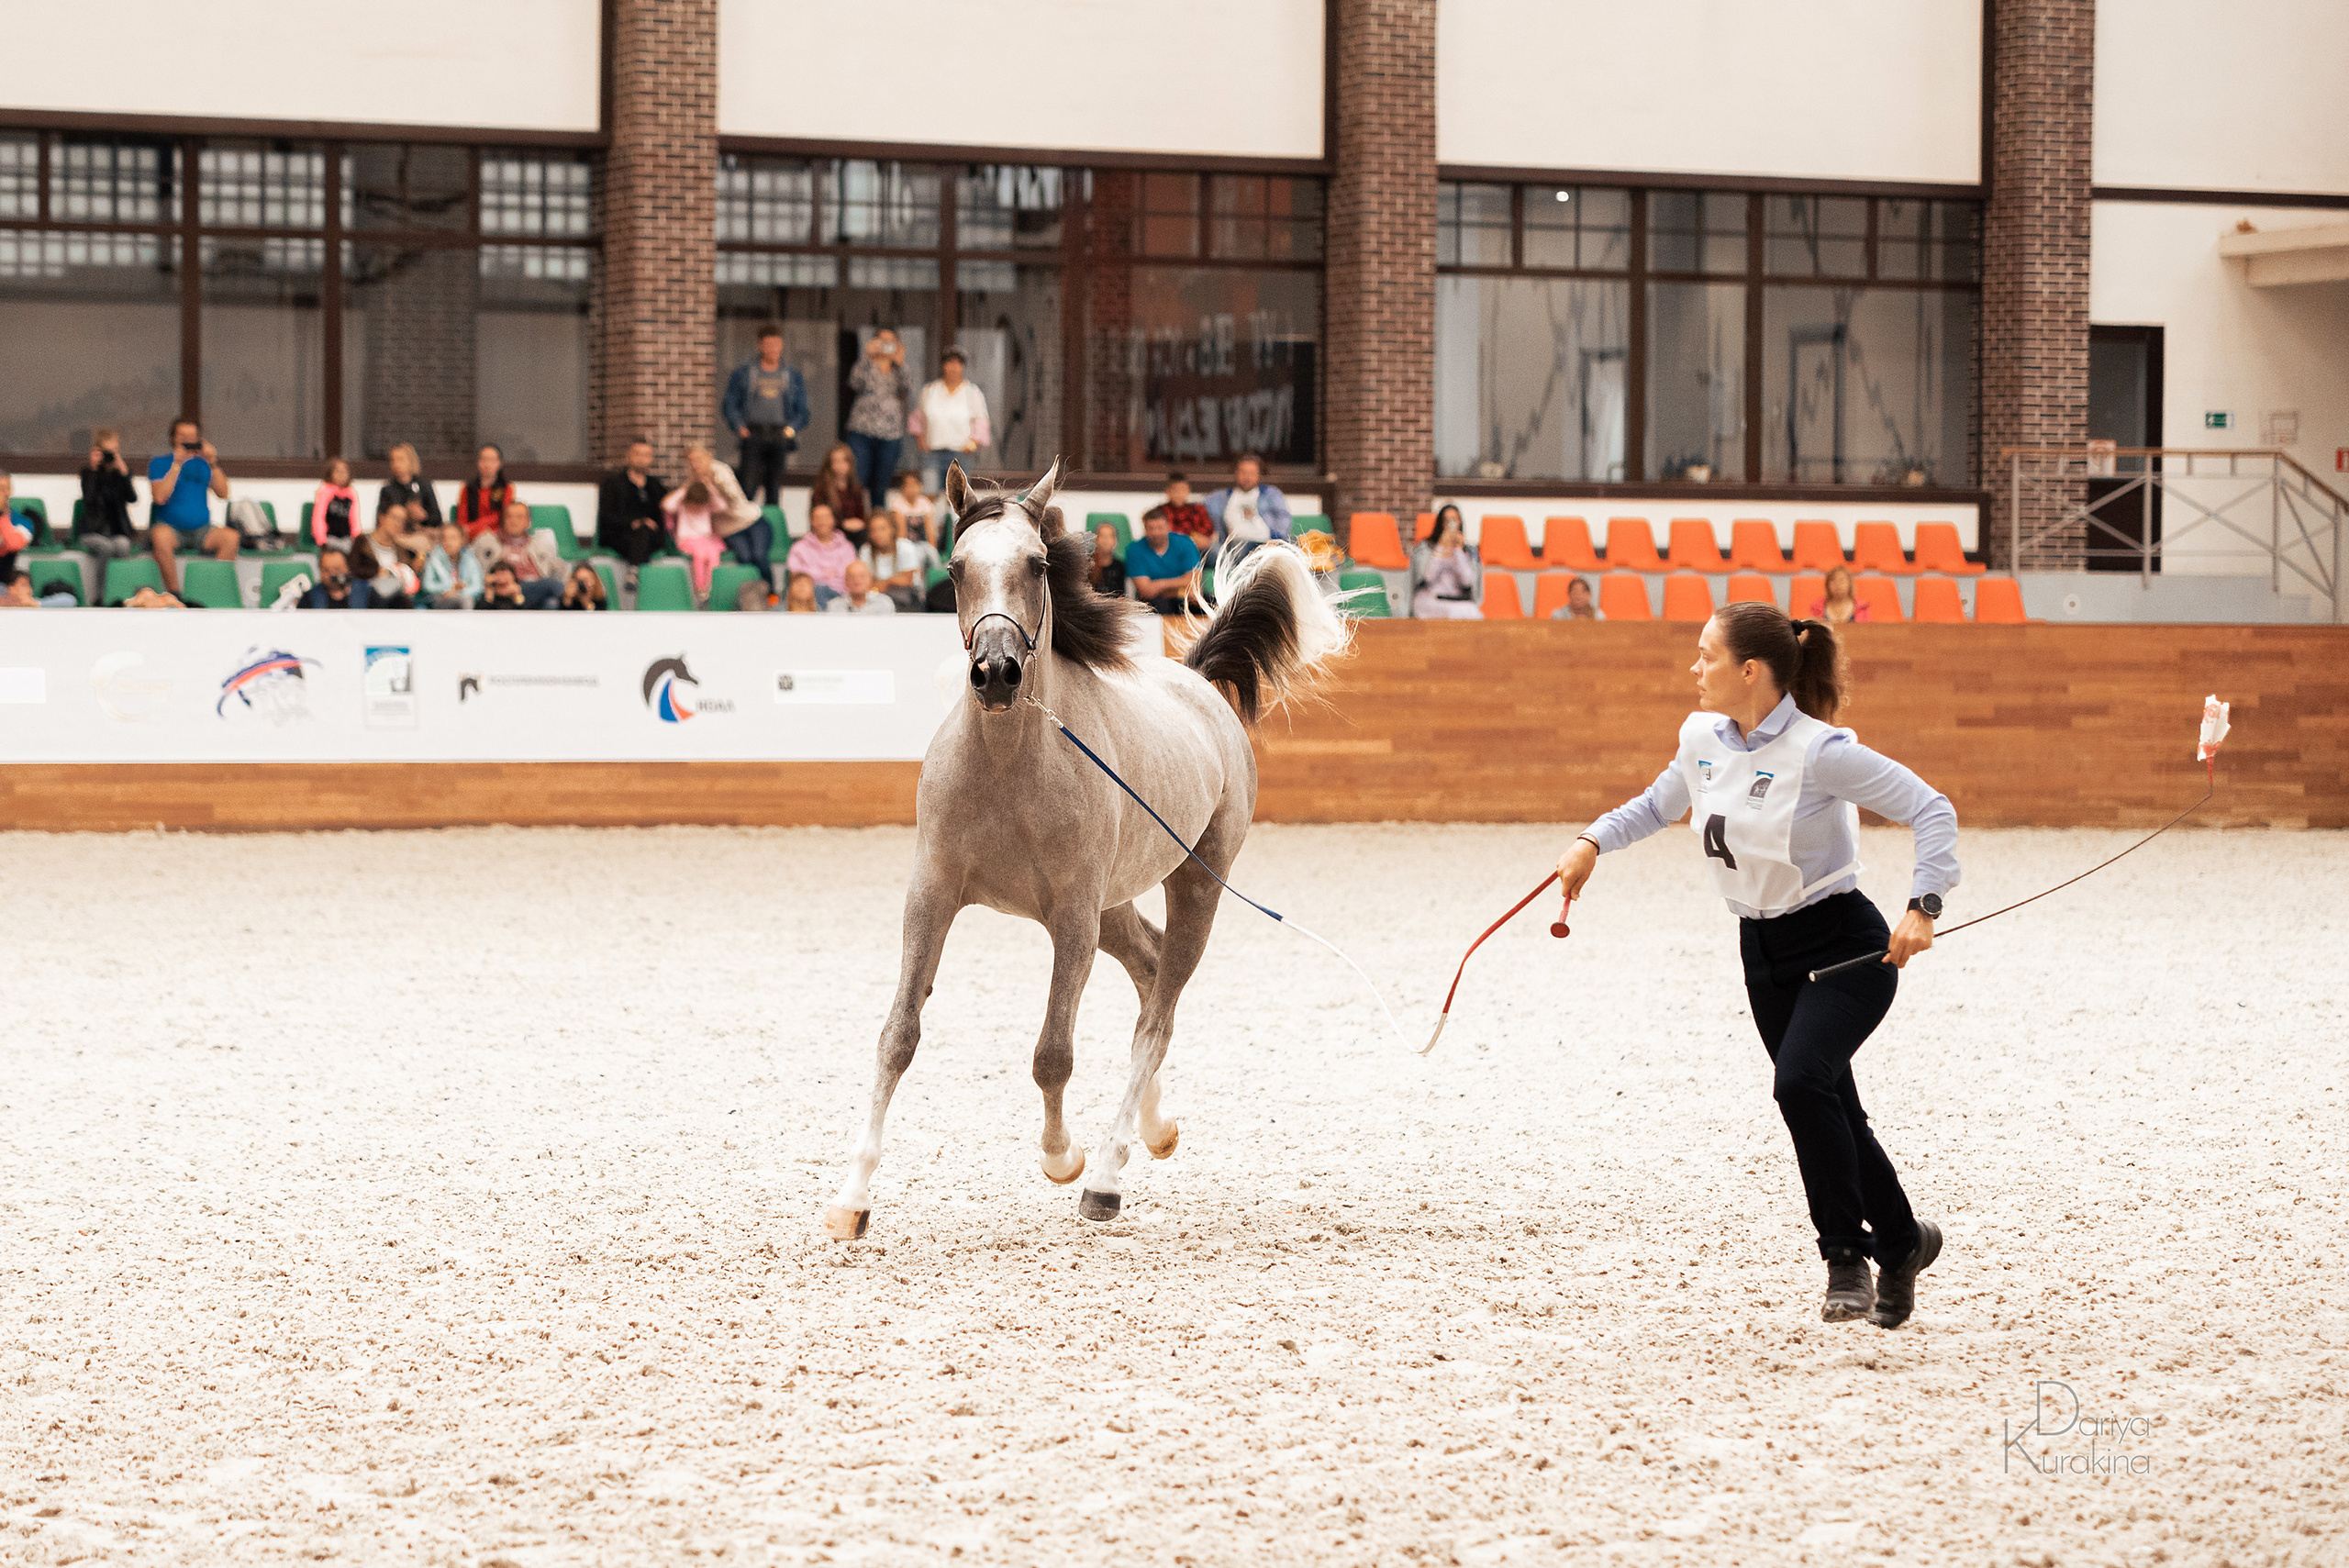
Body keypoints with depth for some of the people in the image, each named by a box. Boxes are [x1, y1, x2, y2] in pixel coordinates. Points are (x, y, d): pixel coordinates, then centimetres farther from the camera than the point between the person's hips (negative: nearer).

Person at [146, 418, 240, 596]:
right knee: (161, 536, -39)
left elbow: (223, 493, 3)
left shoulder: (203, 463, 14)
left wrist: (213, 464, -7)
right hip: (170, 527, -3)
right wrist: (177, 465, -13)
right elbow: (160, 497, -12)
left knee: (231, 537, -26)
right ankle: (174, 593, -29)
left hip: (201, 531, 3)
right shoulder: (160, 464, 5)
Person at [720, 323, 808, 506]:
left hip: (779, 435, 2)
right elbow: (729, 404, 9)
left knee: (774, 488, -1)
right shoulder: (744, 373, 11)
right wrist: (740, 427, -6)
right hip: (753, 436, -2)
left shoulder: (792, 377, 15)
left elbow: (802, 411, 17)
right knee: (748, 485, -13)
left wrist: (791, 428, -1)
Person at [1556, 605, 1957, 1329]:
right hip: (1764, 950, 7)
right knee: (1832, 1113, 12)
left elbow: (1931, 809, -19)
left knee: (1800, 1080, -27)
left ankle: (1847, 1254, -12)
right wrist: (1594, 840, 7)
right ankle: (1902, 1241, 33)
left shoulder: (1819, 752, -21)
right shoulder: (1703, 739, 0)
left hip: (1843, 945, -7)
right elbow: (1660, 802, 22)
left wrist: (1922, 907, -29)